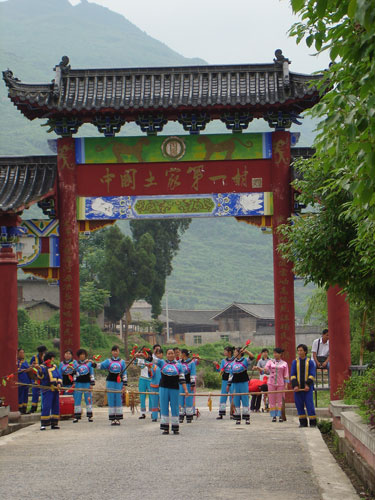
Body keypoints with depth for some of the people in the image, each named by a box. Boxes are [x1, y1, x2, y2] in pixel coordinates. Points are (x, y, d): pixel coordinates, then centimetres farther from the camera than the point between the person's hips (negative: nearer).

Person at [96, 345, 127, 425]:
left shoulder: (122, 362, 8)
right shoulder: (108, 361, 8)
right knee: (111, 400, 0)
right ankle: (112, 418, 3)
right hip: (110, 382, 0)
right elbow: (101, 365, -6)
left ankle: (118, 418, 6)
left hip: (119, 382, 0)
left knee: (118, 400, 1)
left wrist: (124, 384, 2)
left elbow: (124, 374, 8)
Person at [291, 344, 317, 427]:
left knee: (310, 405, -6)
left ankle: (313, 422, 1)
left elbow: (312, 374, -2)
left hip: (307, 388, -2)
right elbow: (292, 375, 3)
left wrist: (308, 384, -15)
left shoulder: (310, 362, 4)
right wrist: (295, 385, -10)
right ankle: (303, 422, 11)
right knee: (299, 406, 3)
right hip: (298, 388, 2)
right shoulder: (295, 362, 8)